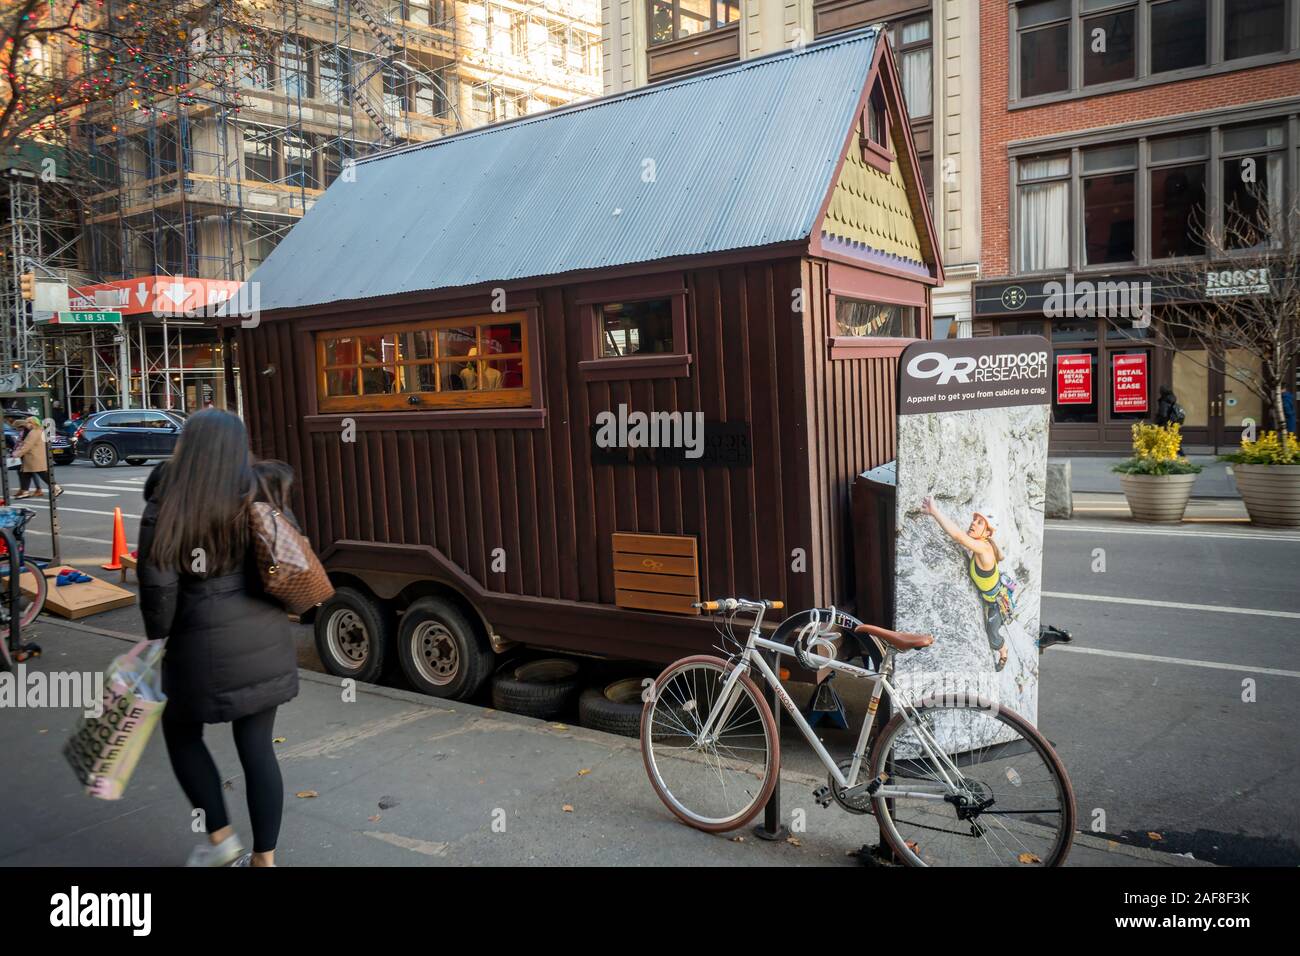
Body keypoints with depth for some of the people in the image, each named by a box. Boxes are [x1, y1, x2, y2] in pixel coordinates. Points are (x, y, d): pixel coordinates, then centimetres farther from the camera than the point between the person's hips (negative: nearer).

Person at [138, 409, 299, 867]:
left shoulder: (167, 505, -9)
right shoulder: (259, 495, 1)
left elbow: (158, 583, -12)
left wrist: (157, 637, -1)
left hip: (206, 645, -3)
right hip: (266, 640, 3)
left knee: (181, 733, 22)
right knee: (257, 746, 11)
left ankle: (221, 838, 24)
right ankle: (264, 857, 19)